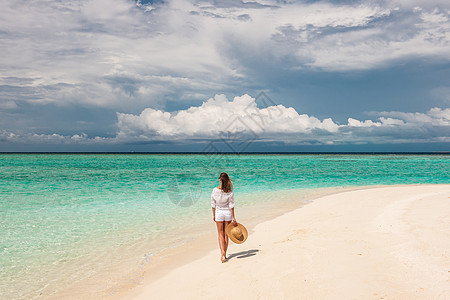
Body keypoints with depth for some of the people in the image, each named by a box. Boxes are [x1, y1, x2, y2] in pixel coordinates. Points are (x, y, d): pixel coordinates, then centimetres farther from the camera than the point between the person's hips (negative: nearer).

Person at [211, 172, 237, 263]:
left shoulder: (215, 190, -11)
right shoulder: (230, 192, -13)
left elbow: (213, 204, -3)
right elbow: (231, 205, -10)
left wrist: (214, 215, 10)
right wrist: (233, 218, -4)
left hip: (219, 213, 0)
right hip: (228, 213, 0)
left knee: (221, 234, 8)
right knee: (226, 234, 13)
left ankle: (222, 253, -10)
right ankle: (224, 254, 20)